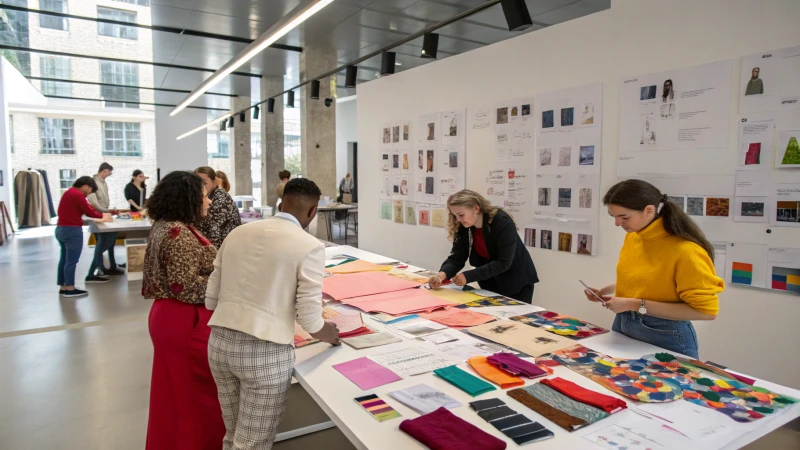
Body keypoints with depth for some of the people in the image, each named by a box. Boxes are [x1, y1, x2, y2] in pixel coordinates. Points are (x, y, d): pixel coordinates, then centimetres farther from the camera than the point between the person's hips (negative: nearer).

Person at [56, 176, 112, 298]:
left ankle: (63, 287, 18)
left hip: (61, 229, 10)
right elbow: (89, 212, -11)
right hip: (72, 230, -10)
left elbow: (86, 207, 15)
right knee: (71, 261, -4)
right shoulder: (78, 195, -15)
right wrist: (102, 215, 5)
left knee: (64, 259, 13)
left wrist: (100, 216, 10)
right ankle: (70, 289, 0)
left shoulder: (69, 192, 17)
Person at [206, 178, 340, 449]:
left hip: (219, 343, 6)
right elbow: (309, 319, -11)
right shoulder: (310, 246, -9)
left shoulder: (237, 233, 9)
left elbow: (211, 300, 12)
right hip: (265, 352, -6)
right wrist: (327, 334, 10)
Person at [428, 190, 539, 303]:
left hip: (517, 283, -5)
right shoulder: (463, 227, -11)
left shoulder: (502, 222, -28)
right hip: (490, 284, 5)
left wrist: (468, 276, -36)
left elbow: (503, 263, -30)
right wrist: (442, 274, -35)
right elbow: (456, 258, -13)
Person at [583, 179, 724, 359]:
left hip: (665, 339, -7)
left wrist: (637, 305, -25)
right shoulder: (631, 236, -2)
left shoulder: (685, 250, -23)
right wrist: (607, 290, -1)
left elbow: (706, 310, -22)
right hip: (623, 327, 7)